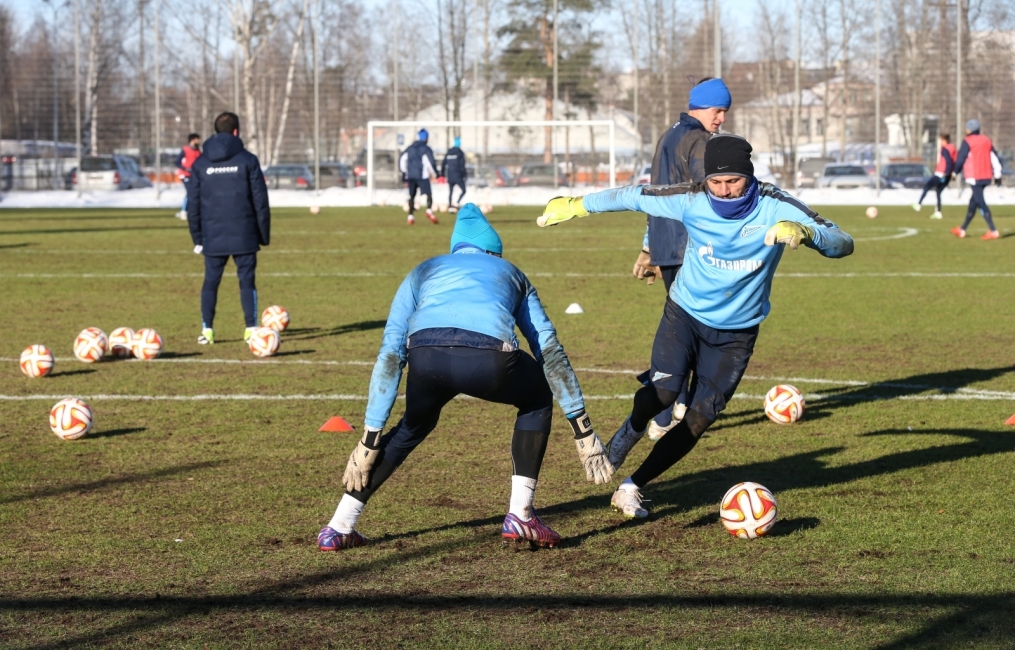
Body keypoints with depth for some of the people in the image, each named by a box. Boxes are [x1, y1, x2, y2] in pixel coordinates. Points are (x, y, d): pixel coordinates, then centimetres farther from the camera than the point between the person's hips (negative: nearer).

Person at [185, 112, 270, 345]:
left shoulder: (200, 164, 6)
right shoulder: (248, 160, -2)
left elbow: (193, 204, 8)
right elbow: (260, 201, -1)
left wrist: (197, 237, 14)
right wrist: (264, 234, 6)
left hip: (213, 237, 2)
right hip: (244, 236, -2)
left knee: (211, 281, 9)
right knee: (247, 281, 3)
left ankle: (207, 330, 7)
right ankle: (251, 329, -1)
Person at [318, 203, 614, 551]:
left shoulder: (423, 272, 36)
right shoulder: (510, 272, 37)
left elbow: (390, 355, 26)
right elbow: (550, 352, 30)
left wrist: (369, 440, 24)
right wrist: (584, 432, 30)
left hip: (426, 356, 2)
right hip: (490, 359, -1)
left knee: (412, 427, 33)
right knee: (537, 397, 32)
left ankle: (339, 528, 28)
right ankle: (520, 516, 25)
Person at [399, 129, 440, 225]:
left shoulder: (410, 148, 13)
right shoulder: (426, 149, -5)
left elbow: (402, 160, 15)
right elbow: (430, 162, -11)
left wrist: (404, 172, 24)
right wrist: (434, 173, 2)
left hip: (410, 175, 5)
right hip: (422, 175, -5)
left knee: (412, 196, 12)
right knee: (429, 194, -6)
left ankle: (410, 216, 7)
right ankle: (429, 210, -29)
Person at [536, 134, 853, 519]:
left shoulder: (775, 208, -21)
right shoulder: (691, 201, -17)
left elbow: (842, 244, -29)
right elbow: (635, 196, -1)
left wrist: (803, 232, -50)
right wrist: (576, 205, 7)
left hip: (737, 333, 1)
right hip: (685, 314, -1)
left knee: (700, 419, -3)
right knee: (663, 391, -23)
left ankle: (632, 488, 12)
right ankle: (623, 441, 9)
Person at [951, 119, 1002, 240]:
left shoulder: (967, 142, -8)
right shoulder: (986, 140, 12)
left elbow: (960, 160, -7)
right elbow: (995, 158, 11)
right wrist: (997, 174, 14)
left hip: (974, 177, -8)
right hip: (986, 176, 8)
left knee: (981, 203, -9)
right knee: (973, 202, 15)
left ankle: (993, 231, -17)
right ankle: (962, 230, 25)